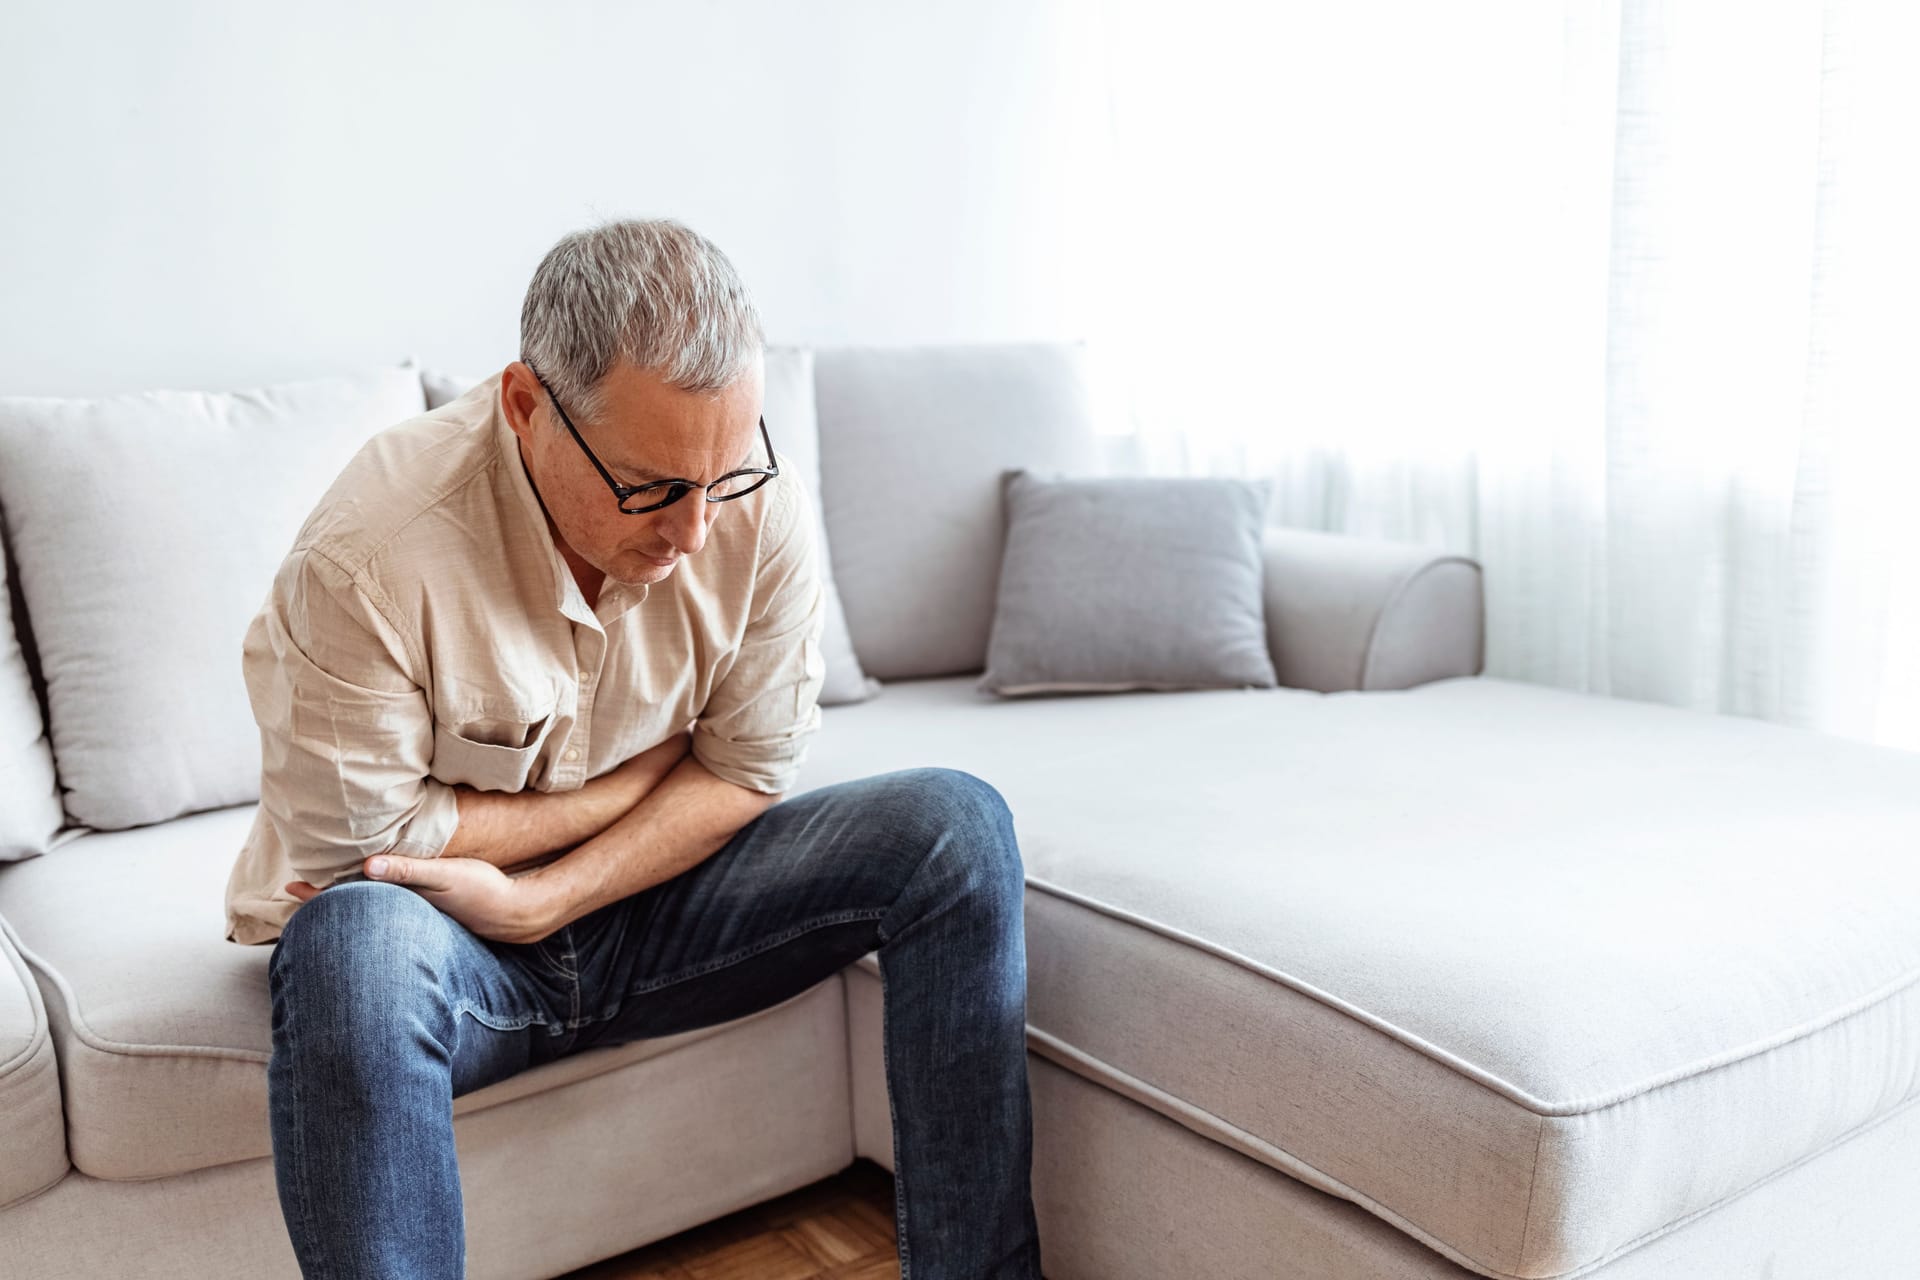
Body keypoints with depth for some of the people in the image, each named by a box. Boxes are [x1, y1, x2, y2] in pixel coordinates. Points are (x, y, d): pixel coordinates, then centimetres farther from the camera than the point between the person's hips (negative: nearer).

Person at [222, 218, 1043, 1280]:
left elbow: (747, 772, -7)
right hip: (440, 937, -3)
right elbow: (355, 840, -21)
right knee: (357, 943, -41)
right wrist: (646, 773, -15)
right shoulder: (370, 554, -27)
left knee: (956, 827, -15)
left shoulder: (764, 512, -15)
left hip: (640, 906, 4)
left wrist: (538, 900, -21)